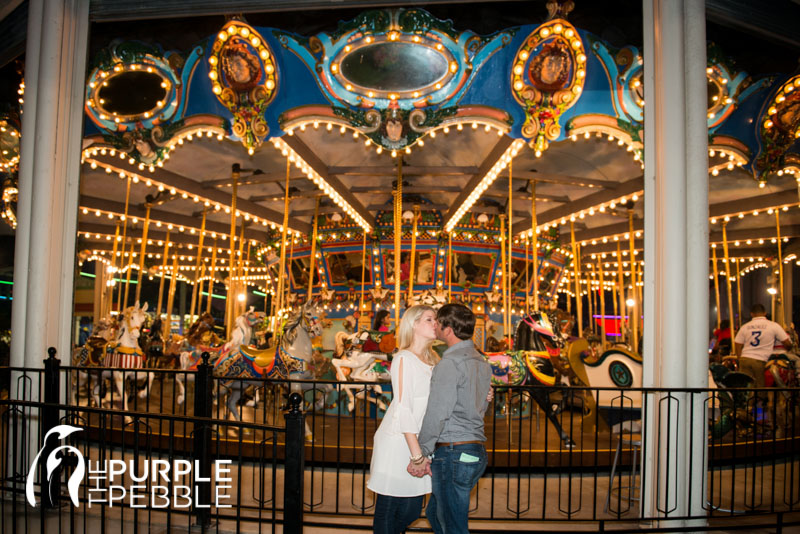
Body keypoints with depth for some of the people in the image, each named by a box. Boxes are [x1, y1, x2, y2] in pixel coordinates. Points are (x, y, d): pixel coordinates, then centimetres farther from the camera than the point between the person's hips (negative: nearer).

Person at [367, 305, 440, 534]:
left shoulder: (433, 361, 13)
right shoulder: (404, 359, -10)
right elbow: (403, 410, -16)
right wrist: (417, 454, -20)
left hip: (417, 442, 7)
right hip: (398, 443, -7)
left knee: (411, 511, 13)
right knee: (387, 510, 4)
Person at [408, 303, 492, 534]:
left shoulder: (450, 363, -15)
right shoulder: (482, 363, 14)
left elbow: (437, 413, -17)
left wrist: (420, 455, -10)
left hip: (453, 454, -9)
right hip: (476, 452, 9)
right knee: (435, 513, 22)